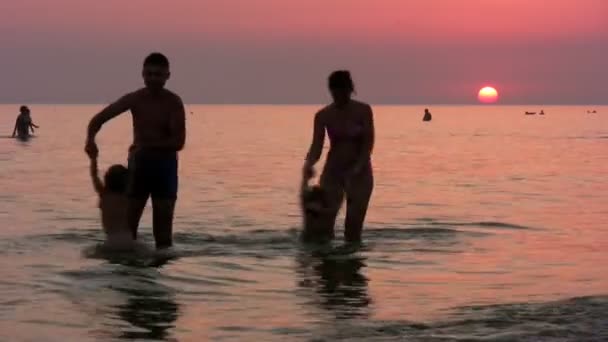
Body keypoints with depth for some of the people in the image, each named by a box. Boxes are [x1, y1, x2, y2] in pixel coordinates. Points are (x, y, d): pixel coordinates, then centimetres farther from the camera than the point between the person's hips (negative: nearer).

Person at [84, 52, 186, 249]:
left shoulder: (173, 102, -8)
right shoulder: (134, 99, -2)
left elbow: (178, 142, -14)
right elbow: (99, 119, -3)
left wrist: (148, 145, -22)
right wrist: (90, 140, -22)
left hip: (164, 165, -2)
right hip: (139, 163, 2)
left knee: (163, 224, 2)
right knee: (127, 220, 0)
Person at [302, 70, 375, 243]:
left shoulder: (363, 111, -7)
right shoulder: (323, 115, -4)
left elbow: (368, 143, -11)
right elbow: (317, 146, -9)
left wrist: (358, 167, -26)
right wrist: (309, 164, -30)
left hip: (360, 173, -1)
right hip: (333, 171, 1)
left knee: (353, 227, -4)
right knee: (324, 222, -9)